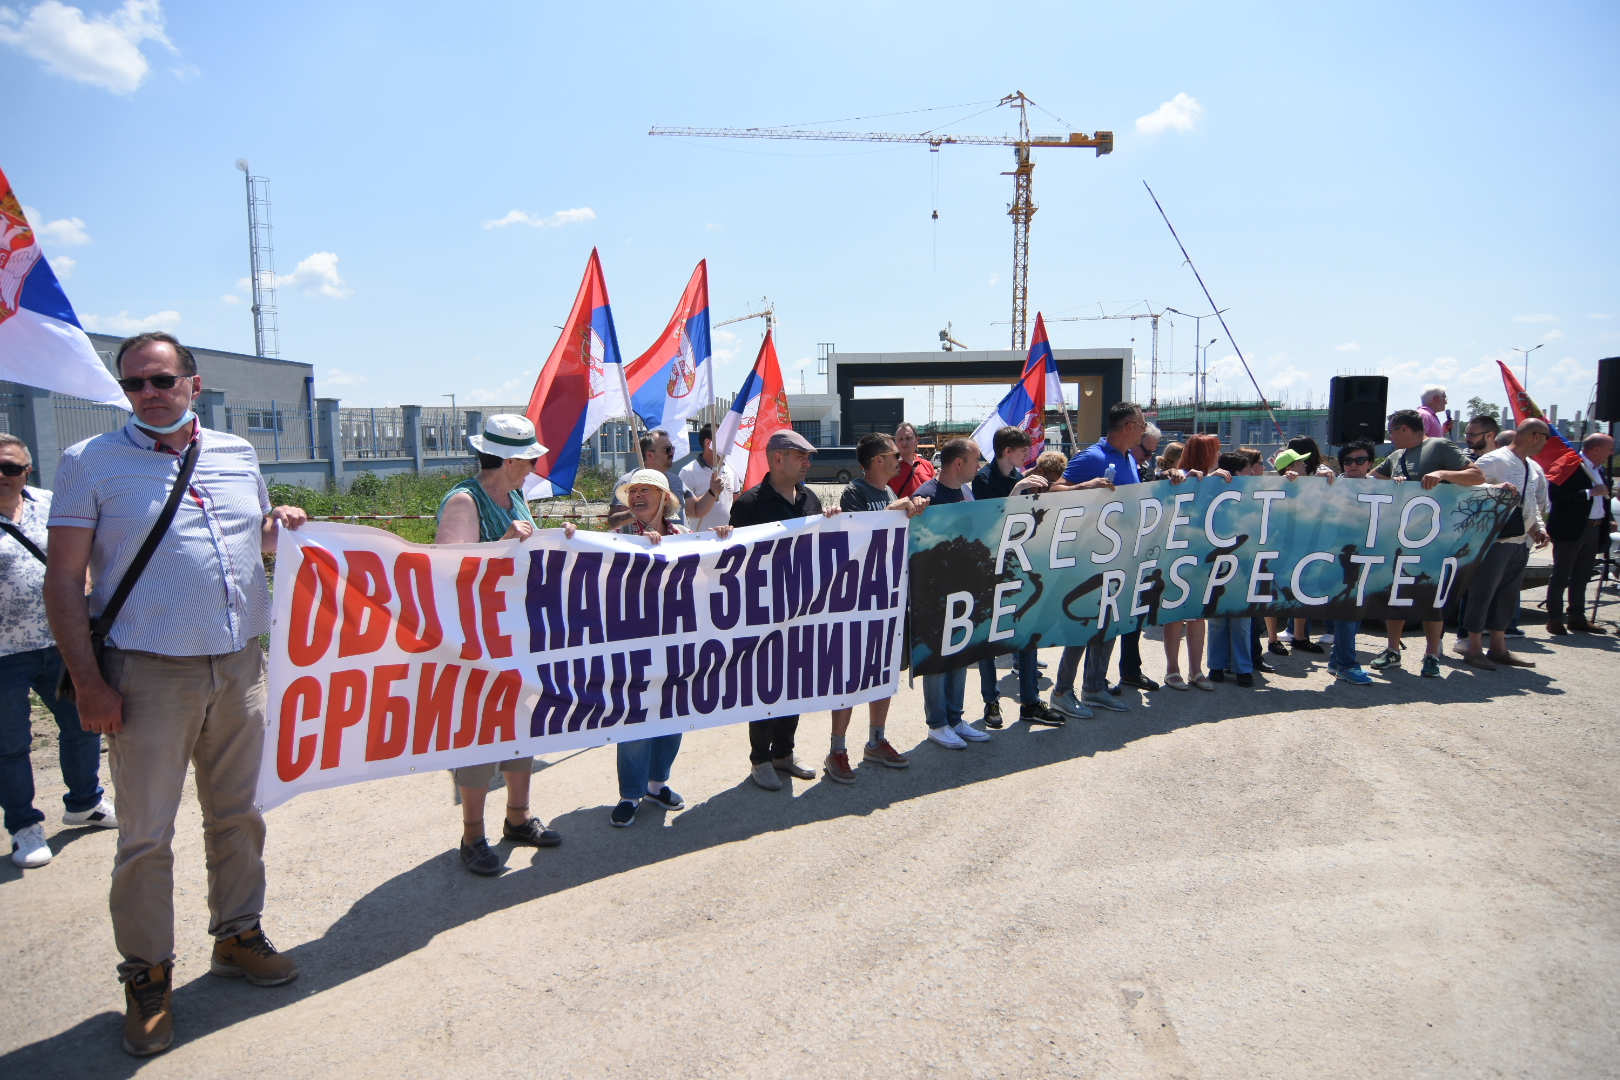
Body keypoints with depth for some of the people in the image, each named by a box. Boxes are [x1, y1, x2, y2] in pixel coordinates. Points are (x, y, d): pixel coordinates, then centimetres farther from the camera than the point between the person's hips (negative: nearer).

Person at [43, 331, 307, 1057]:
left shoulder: (237, 454, 10)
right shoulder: (92, 462, -2)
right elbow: (64, 581, -4)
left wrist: (280, 527, 1)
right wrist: (88, 682, -11)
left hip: (239, 669, 4)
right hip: (150, 676, -4)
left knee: (238, 814, 14)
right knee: (146, 835, 3)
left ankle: (238, 935, 31)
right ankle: (147, 976, 19)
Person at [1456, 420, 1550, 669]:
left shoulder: (1534, 468, 15)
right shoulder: (1494, 461, -10)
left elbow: (1535, 502, 23)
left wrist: (1538, 527, 9)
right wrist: (1496, 488, -30)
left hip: (1521, 541, 9)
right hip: (1495, 539, -9)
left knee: (1508, 594, 13)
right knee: (1483, 592, -4)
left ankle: (1498, 648, 23)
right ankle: (1474, 649, 4)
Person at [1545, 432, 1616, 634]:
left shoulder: (1601, 470, 14)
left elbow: (1603, 497, 25)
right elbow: (1555, 495, -23)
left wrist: (1609, 519, 12)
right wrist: (1589, 492, -23)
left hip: (1594, 529, 8)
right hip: (1570, 530, -8)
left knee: (1581, 577, 13)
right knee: (1561, 577, -2)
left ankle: (1577, 618, 20)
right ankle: (1554, 619, 3)